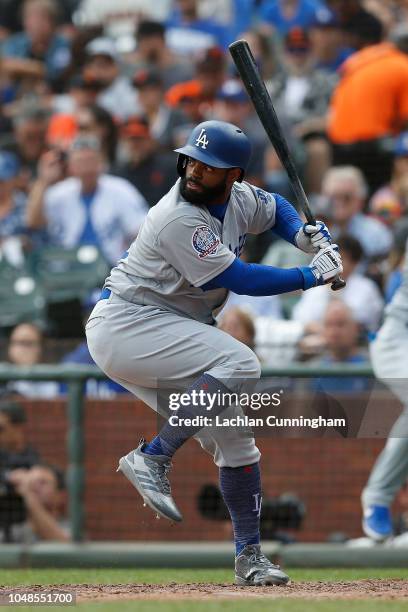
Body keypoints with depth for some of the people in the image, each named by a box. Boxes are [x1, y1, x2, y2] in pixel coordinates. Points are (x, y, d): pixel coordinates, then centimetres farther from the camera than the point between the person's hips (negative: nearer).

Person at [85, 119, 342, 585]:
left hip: (167, 339, 9)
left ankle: (249, 556, 15)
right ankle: (152, 458, -26)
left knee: (233, 438, 6)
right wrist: (311, 276, -14)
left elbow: (276, 208, 28)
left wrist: (303, 235, 7)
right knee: (239, 364, -29)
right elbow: (239, 279, -21)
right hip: (125, 324, -9)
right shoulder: (180, 219, -23)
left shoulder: (238, 198, 4)